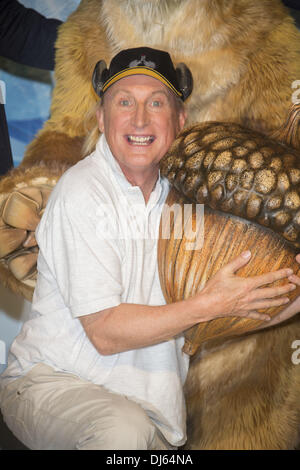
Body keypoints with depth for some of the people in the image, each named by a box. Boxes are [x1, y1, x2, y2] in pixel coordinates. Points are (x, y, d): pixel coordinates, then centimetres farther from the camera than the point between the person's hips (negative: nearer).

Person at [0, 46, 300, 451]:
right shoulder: (81, 193, -14)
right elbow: (105, 332, -18)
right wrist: (211, 305, -22)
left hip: (142, 403, 7)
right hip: (52, 382, -6)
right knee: (125, 431, -33)